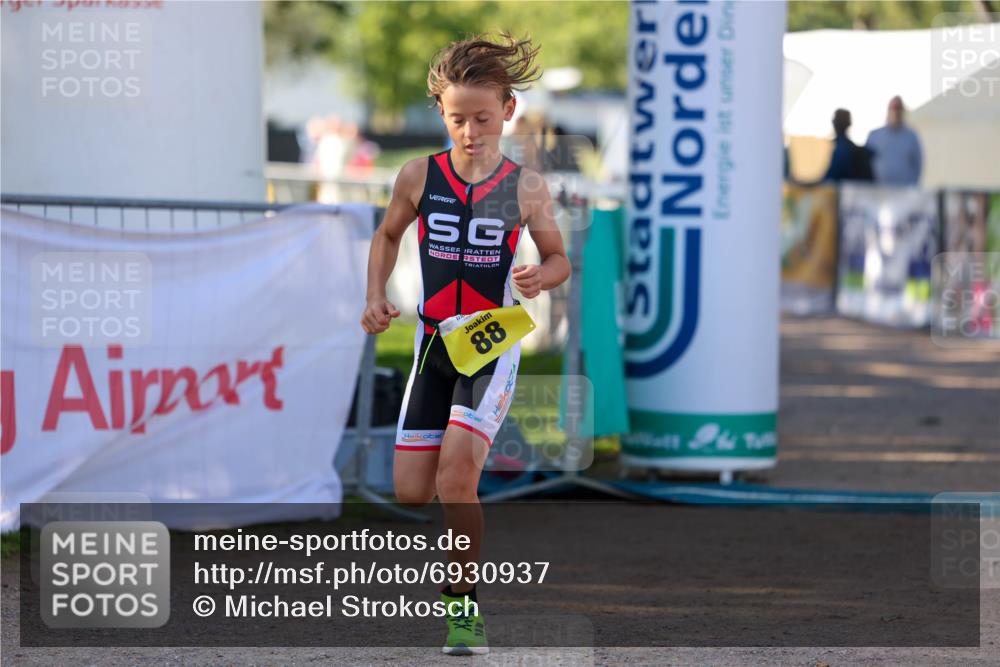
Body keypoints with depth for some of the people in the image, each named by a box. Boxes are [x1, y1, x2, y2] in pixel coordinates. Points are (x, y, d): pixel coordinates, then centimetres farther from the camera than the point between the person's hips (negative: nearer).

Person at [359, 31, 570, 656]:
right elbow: (388, 236, 16)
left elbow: (559, 258, 7)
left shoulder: (526, 187, -5)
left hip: (494, 346, -3)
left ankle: (465, 603, -5)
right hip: (434, 344, 3)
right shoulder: (419, 176, -1)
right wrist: (376, 297, 2)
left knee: (456, 471, -21)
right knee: (411, 492, 1)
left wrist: (540, 277, -15)